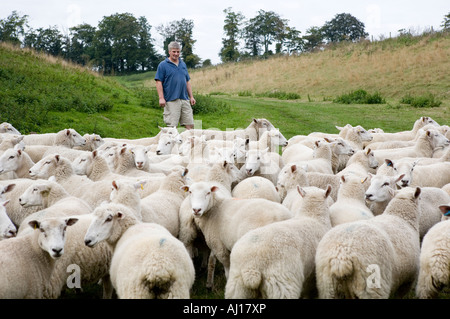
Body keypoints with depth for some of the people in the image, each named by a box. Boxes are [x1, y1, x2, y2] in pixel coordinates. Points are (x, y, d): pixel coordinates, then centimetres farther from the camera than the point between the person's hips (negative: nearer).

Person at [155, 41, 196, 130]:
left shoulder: (183, 64, 18)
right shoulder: (163, 65, 0)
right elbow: (159, 82, -5)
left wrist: (191, 96, 15)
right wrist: (161, 98, -13)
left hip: (185, 99, 6)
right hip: (171, 100, -5)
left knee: (190, 124, 2)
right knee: (172, 126, -6)